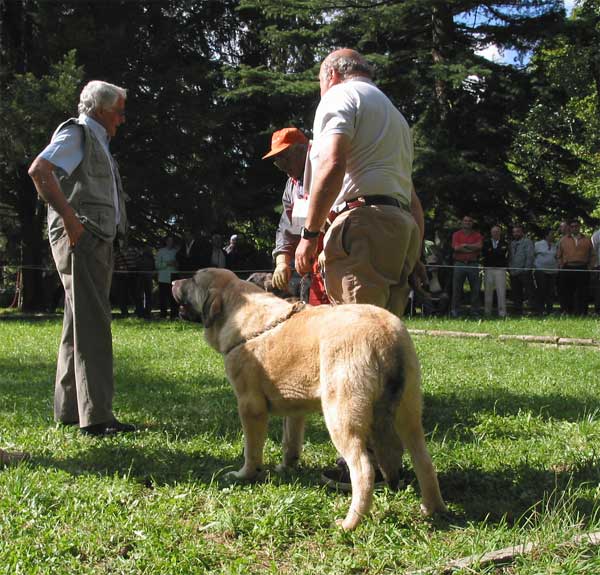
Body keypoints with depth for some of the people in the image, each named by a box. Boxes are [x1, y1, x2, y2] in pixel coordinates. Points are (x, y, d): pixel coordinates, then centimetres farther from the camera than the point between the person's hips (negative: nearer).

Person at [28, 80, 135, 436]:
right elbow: (39, 170, -19)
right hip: (80, 238, -10)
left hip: (99, 241, 10)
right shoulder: (76, 133, -4)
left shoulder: (97, 141, 24)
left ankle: (69, 410, 17)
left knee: (80, 326, 11)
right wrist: (70, 218, -22)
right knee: (92, 324, -14)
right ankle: (96, 416, -16)